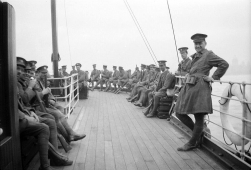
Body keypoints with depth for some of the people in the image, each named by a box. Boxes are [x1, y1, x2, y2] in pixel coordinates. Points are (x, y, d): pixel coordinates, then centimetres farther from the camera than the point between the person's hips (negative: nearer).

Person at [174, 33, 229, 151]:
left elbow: (224, 64, -13)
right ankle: (199, 132, 25)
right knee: (179, 112, 9)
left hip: (200, 88, -9)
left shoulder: (209, 55, -5)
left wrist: (214, 77, -9)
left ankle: (192, 143, 14)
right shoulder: (195, 56, 18)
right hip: (189, 87, 9)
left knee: (199, 117, 0)